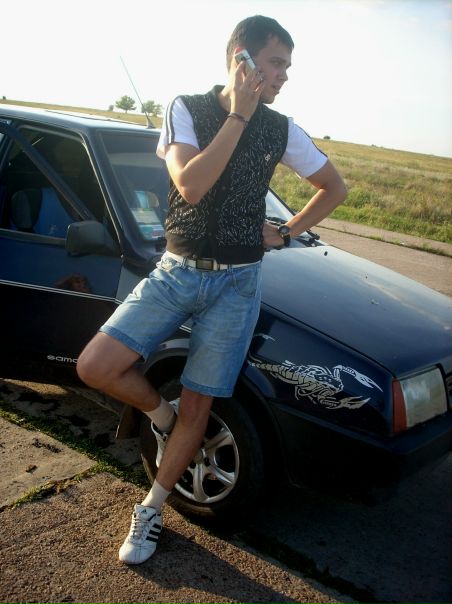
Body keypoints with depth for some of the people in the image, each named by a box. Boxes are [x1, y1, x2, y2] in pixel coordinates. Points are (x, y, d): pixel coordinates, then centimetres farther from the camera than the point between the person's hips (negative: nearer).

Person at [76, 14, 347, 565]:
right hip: (175, 271, 0)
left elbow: (334, 187, 16)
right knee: (94, 366, -13)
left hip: (235, 283, 0)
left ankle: (151, 510, 24)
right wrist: (240, 115, -19)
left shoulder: (281, 130, 3)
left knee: (196, 406, 3)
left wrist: (285, 233, 7)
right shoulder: (187, 110, -3)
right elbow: (191, 185, -21)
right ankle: (160, 414, 17)